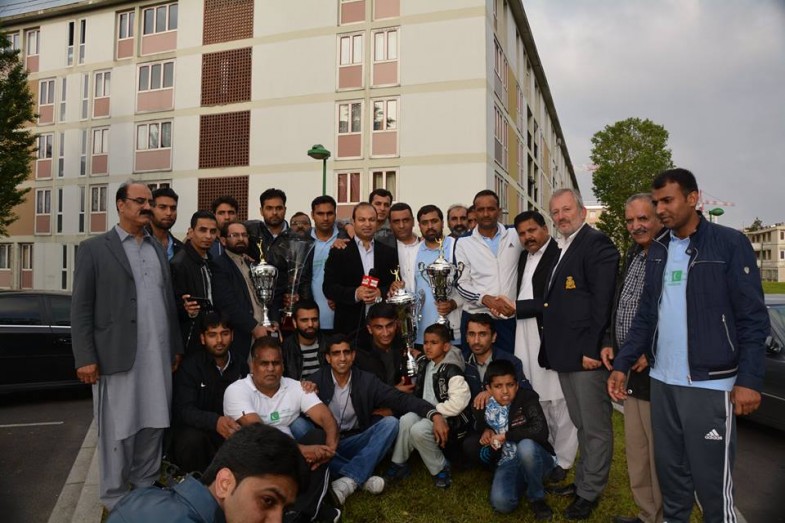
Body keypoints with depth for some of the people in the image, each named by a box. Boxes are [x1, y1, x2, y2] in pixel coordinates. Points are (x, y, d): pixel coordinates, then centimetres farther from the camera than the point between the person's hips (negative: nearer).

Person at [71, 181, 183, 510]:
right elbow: (81, 308, -4)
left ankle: (146, 488, 27)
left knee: (153, 425, 11)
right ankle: (115, 498, 21)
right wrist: (85, 358, -10)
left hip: (159, 357, 5)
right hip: (118, 357, -4)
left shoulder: (158, 249, 15)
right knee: (118, 430, 5)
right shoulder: (94, 248, 0)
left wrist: (176, 347, 12)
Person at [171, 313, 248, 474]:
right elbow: (183, 410, -17)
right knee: (192, 438, -34)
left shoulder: (241, 367, 8)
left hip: (231, 436, 3)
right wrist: (215, 421, -37)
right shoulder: (190, 366, -4)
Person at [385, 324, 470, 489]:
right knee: (406, 420, -21)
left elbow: (459, 402, -26)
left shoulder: (451, 370, -17)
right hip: (426, 412, 7)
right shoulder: (424, 364, 8)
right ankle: (399, 465, -6)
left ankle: (441, 468, -6)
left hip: (448, 417, -7)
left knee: (419, 430, -29)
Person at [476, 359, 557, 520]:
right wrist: (486, 430, -3)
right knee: (501, 504, -26)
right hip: (508, 463, 3)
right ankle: (524, 481, 10)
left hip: (535, 458, -3)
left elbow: (541, 431, -32)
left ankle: (536, 498, -10)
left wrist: (505, 436, -23)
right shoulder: (483, 407, -5)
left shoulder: (527, 398, -18)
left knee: (526, 446, -38)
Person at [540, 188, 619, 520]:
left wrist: (593, 349, -21)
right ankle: (582, 480, 33)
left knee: (595, 428, 4)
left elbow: (603, 301, -18)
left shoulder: (596, 243, -11)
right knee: (581, 425, 20)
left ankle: (590, 493, 17)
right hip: (564, 355, 9)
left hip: (586, 354, -9)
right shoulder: (560, 249, 17)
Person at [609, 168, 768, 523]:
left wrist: (749, 379, -13)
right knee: (669, 469, 15)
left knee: (712, 480, 1)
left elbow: (753, 318, -7)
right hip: (661, 381, 5)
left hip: (709, 383, -5)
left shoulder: (730, 244, -5)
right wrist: (622, 364, 6)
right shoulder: (657, 250, 11)